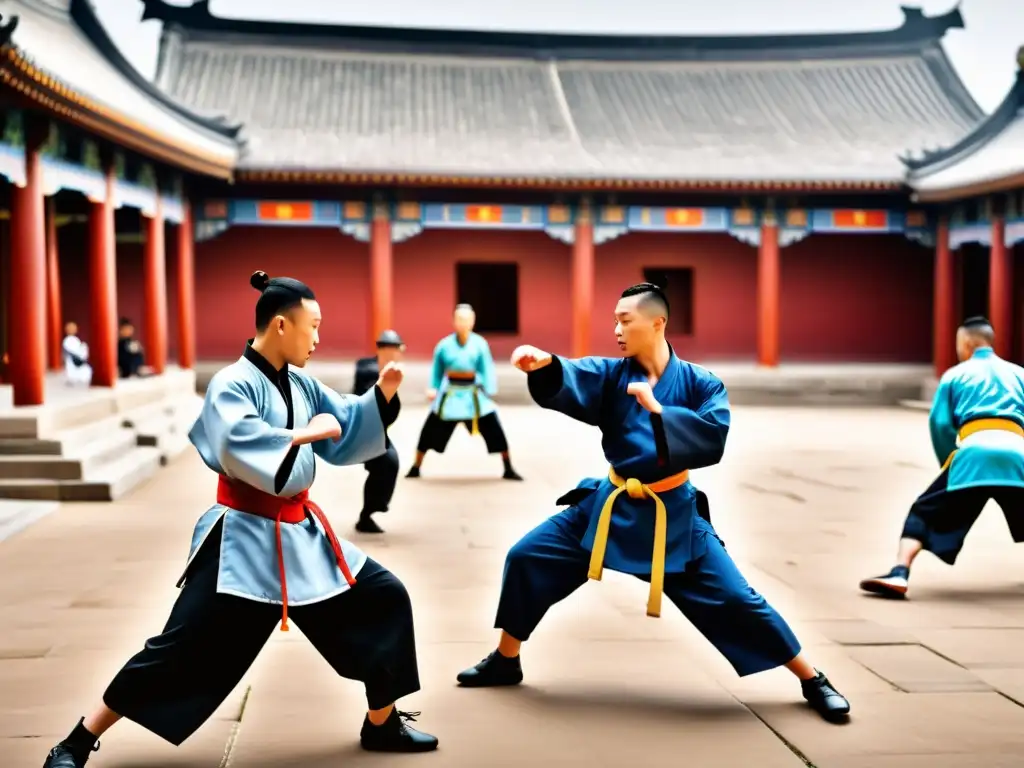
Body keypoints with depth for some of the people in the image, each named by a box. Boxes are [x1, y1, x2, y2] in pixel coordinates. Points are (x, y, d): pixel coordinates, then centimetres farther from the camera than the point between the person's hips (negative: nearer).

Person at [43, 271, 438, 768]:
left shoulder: (301, 384, 7)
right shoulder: (233, 384, -16)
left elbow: (345, 436, 14)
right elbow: (238, 443, -35)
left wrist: (382, 393, 0)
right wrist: (306, 433, -25)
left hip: (299, 532, 8)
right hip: (244, 537, -8)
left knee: (385, 598, 6)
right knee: (184, 648, -7)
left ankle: (382, 724, 19)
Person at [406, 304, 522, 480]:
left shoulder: (479, 343, -8)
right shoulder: (444, 344, -6)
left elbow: (486, 368, -4)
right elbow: (437, 369, 6)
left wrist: (490, 390, -14)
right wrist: (433, 389, -4)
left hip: (473, 394, 0)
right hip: (450, 394, 1)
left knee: (494, 430, -4)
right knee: (430, 430, 4)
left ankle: (508, 469, 10)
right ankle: (416, 467, 22)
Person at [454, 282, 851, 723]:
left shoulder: (699, 383, -8)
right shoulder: (611, 374, -3)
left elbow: (714, 435, -25)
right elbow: (569, 382, -24)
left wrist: (658, 410, -33)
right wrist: (544, 364, -46)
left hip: (672, 515, -3)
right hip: (610, 505, 3)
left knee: (734, 599, -4)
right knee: (526, 558, 0)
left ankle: (812, 681, 14)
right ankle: (505, 662, 20)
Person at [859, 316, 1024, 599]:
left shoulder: (955, 375, 19)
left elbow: (940, 423, 8)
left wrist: (949, 465, 20)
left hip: (974, 452, -2)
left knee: (924, 514, 6)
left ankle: (899, 574, -14)